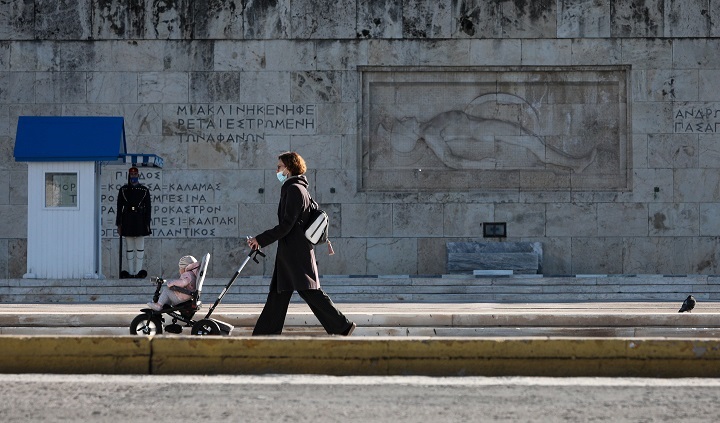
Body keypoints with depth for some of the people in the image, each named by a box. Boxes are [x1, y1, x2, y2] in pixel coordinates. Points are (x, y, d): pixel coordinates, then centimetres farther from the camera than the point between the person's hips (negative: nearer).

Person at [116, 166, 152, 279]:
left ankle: (138, 271, 3)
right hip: (127, 222, 1)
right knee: (129, 247, 4)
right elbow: (119, 207, 7)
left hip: (140, 221, -1)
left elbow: (148, 208, 5)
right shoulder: (123, 190, 6)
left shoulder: (144, 190, 5)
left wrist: (147, 223, -2)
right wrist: (119, 224, 2)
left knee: (140, 247, 0)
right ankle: (130, 272, 7)